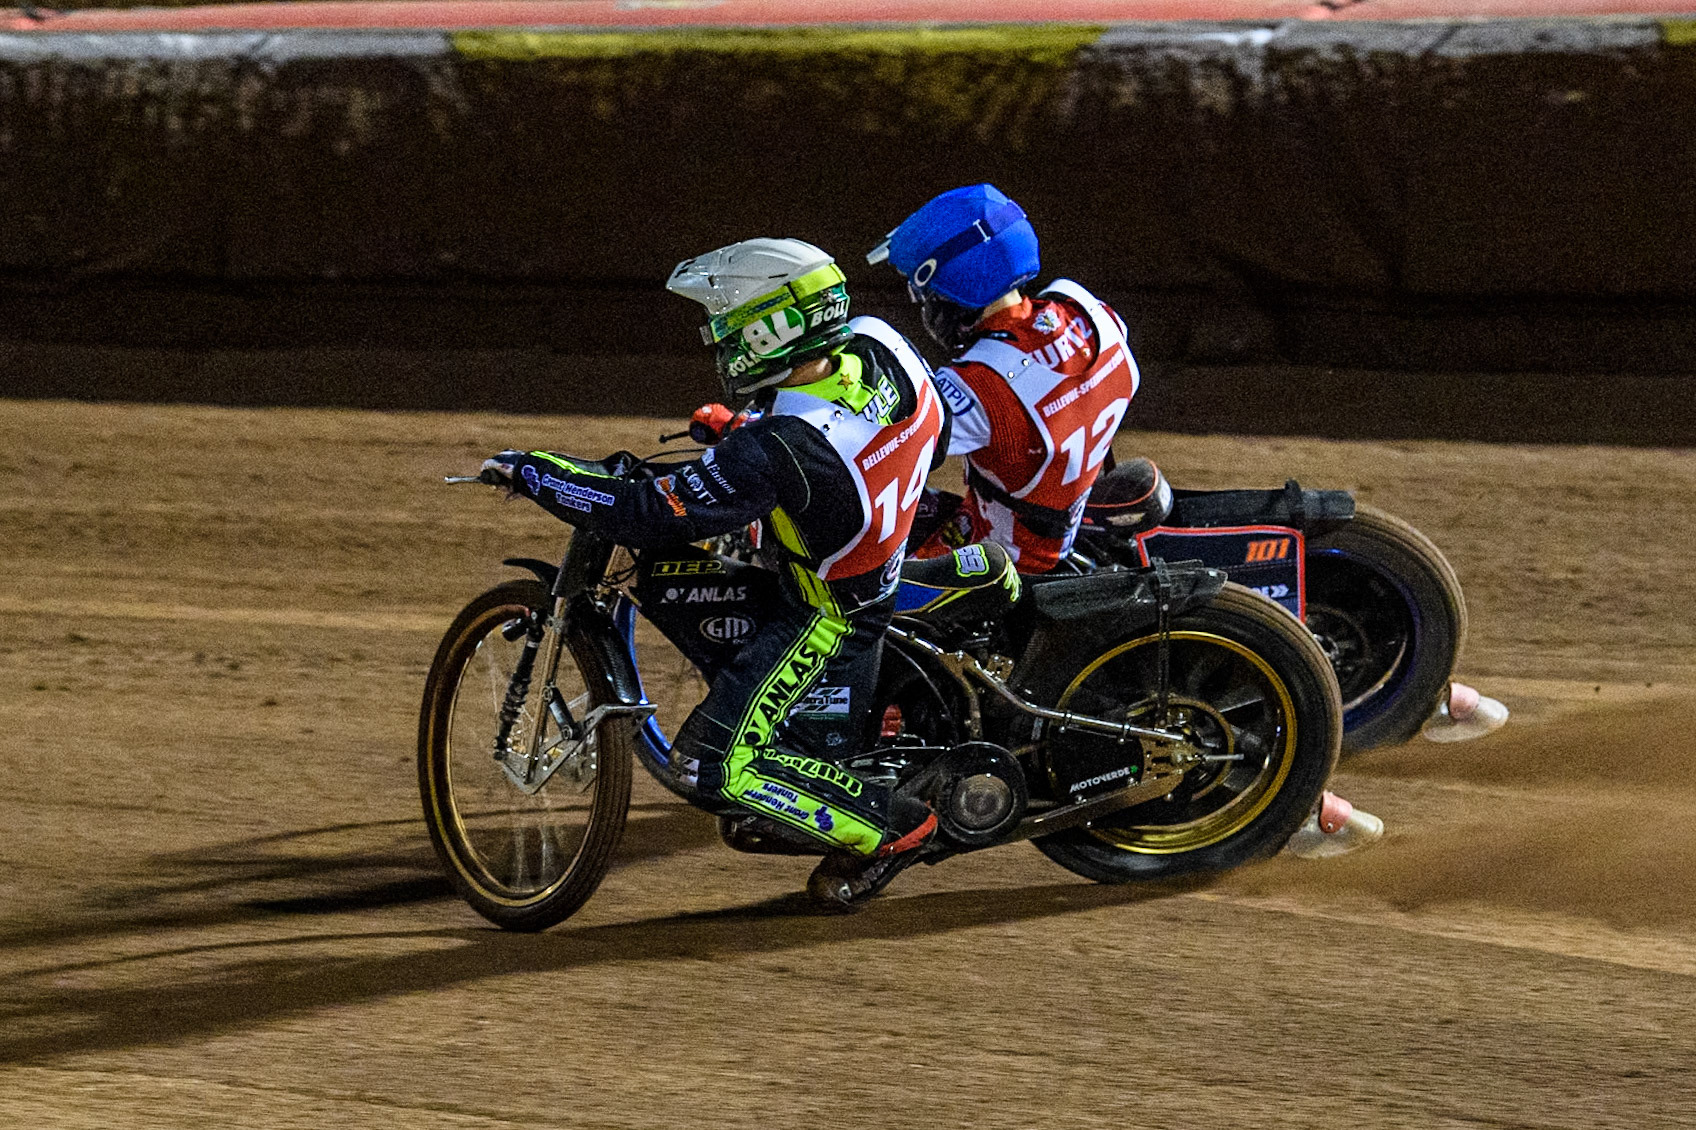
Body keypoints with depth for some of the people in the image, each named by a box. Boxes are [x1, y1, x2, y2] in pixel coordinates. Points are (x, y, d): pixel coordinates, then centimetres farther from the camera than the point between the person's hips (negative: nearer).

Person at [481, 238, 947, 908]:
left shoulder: (775, 452, -34)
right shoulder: (876, 344, -12)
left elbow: (649, 518, -29)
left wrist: (535, 475, -17)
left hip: (829, 617, -9)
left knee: (712, 766, -10)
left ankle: (892, 827, -2)